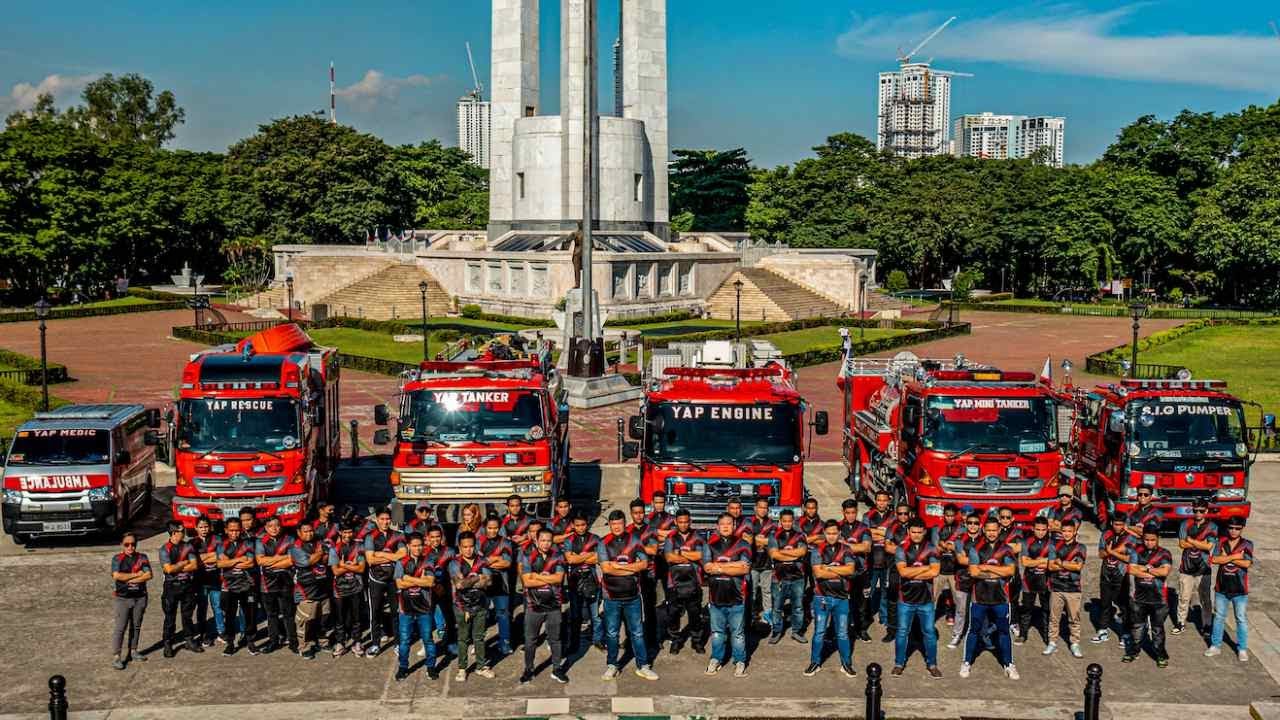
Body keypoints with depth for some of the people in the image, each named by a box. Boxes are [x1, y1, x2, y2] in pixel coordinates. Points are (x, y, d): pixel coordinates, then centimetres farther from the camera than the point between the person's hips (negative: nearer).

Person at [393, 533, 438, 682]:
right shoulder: (401, 563, 1)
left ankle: (431, 666, 19)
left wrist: (409, 578, -12)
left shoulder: (427, 562, 1)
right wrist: (421, 580, -11)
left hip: (424, 607, 0)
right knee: (404, 640, 6)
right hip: (406, 608, 0)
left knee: (428, 638, 8)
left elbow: (430, 581, -13)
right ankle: (403, 667, 18)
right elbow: (399, 584, -10)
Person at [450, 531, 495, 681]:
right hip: (463, 606, -3)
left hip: (481, 605, 3)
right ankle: (462, 668, 17)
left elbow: (488, 580, -12)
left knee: (479, 638, 12)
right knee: (463, 639, 7)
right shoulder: (455, 563, -9)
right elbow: (459, 583, -22)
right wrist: (477, 578, -13)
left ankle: (481, 666, 22)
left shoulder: (481, 561, 1)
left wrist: (468, 582, -19)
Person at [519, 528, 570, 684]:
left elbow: (559, 578, -12)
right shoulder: (528, 557, -2)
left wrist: (537, 576, -12)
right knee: (530, 640, 8)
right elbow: (527, 582, -12)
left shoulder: (557, 556, 0)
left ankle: (557, 670, 20)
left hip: (554, 605, 0)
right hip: (534, 605, 0)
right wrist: (549, 579, -11)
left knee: (555, 639, 10)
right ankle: (528, 670, 20)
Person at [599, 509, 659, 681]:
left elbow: (644, 563, -4)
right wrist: (631, 569, -10)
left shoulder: (634, 540, 4)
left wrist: (620, 566, -12)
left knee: (637, 632, 6)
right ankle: (612, 665, 21)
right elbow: (605, 567, -13)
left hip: (632, 595, 1)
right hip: (612, 596, -1)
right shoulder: (604, 543, -2)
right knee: (612, 633, 8)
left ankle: (642, 666, 14)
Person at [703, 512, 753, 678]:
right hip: (716, 595, 2)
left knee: (738, 632, 5)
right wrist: (733, 565, -11)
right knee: (717, 631, 13)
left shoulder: (742, 545, 1)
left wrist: (720, 568, -11)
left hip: (736, 596, -2)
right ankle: (716, 659, 26)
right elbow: (707, 567, -8)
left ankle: (740, 661, 16)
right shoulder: (710, 545, 6)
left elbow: (745, 568, -11)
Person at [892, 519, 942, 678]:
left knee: (929, 632, 8)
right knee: (902, 632, 9)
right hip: (906, 599, 0)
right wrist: (925, 568, -13)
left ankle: (931, 664, 20)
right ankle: (899, 664, 20)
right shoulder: (901, 549, -3)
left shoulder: (931, 549, -2)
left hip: (926, 599, 0)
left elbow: (935, 571, -16)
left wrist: (911, 573, -15)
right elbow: (903, 571, -17)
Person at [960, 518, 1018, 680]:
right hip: (979, 597, 0)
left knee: (1003, 631, 8)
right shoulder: (976, 548, -1)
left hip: (1000, 597, 1)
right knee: (974, 630, 8)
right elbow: (973, 571, -13)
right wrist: (999, 571, -12)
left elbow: (1010, 570, -13)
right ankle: (967, 663, 17)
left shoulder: (1006, 549, 2)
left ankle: (1008, 664, 17)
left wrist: (987, 567, -15)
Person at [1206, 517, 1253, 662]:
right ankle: (1215, 646, 23)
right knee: (1219, 617, 13)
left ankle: (1242, 649, 16)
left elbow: (1247, 563, -19)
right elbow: (1214, 559, -14)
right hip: (1221, 588, 2)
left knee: (1241, 619, 7)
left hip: (1240, 590, -2)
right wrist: (1235, 556, -18)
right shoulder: (1221, 542, 0)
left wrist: (1226, 557, -15)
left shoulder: (1247, 545, -6)